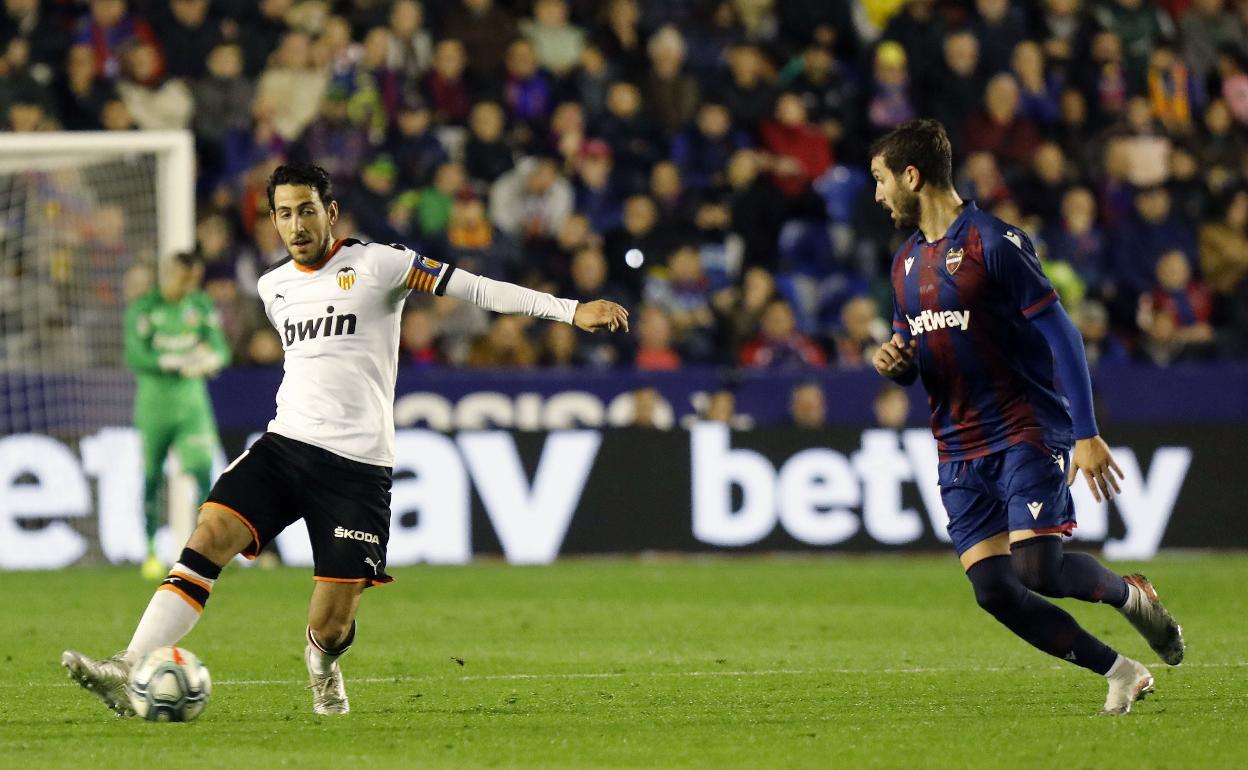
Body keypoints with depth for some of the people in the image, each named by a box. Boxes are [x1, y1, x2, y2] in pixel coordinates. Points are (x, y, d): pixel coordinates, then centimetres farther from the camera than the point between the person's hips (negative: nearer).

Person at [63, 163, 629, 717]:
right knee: (209, 537, -20)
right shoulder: (273, 287, 14)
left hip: (356, 464, -4)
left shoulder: (377, 264, -3)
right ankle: (129, 673, -27)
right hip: (284, 443, 4)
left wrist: (572, 310, -14)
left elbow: (473, 288, -7)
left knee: (330, 628, -6)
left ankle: (323, 666, 32)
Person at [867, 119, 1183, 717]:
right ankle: (1119, 673, 5)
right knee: (993, 589, -6)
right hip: (959, 452, 7)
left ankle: (1129, 595, 12)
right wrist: (892, 361, -3)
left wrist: (1087, 434, -20)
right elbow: (911, 365, 23)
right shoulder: (907, 262, 14)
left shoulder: (992, 242, -11)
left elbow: (1060, 333, -14)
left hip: (1025, 435, -7)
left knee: (1037, 568, -19)